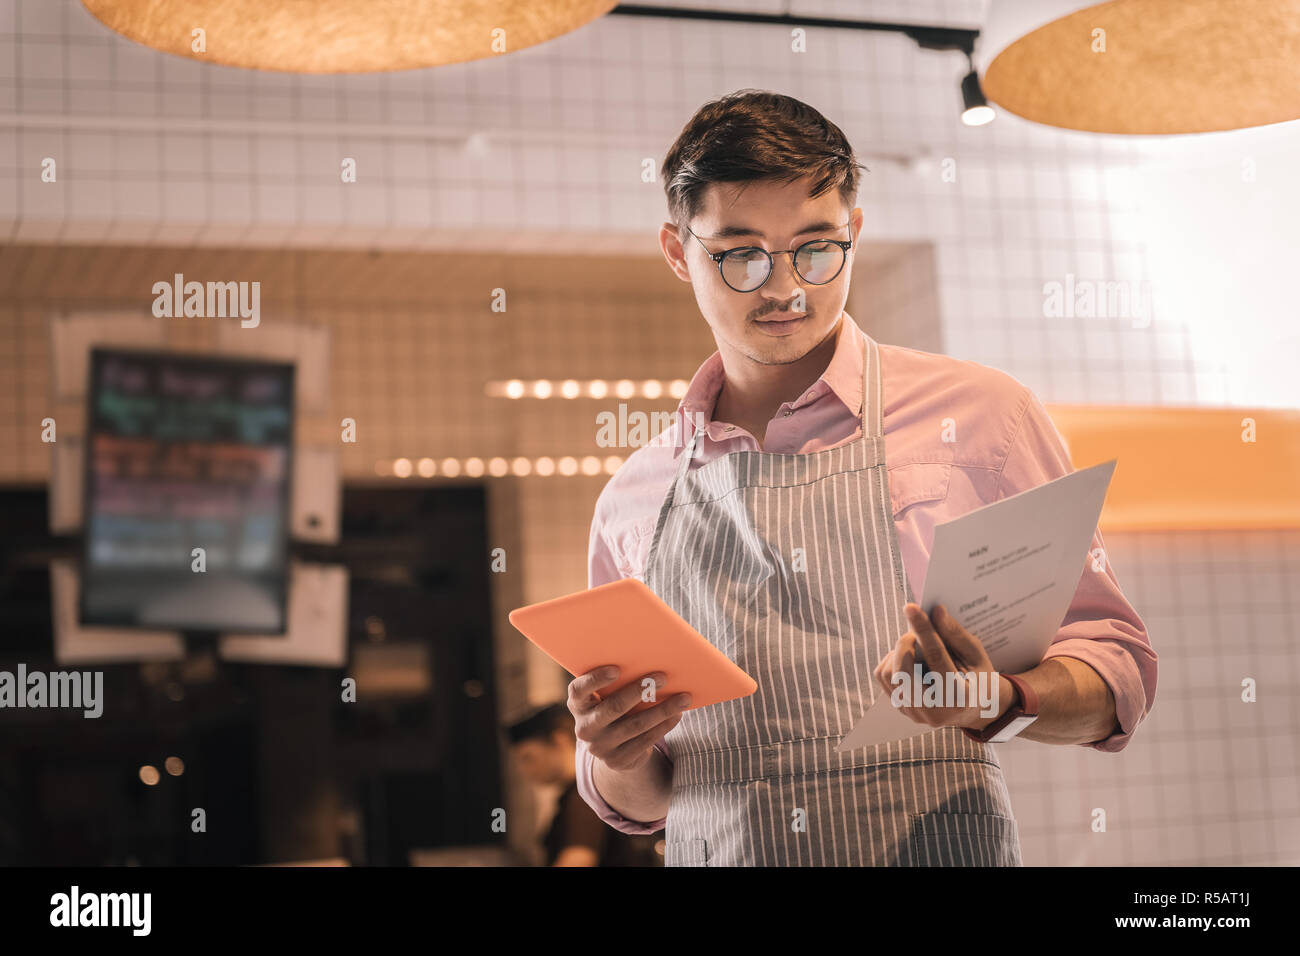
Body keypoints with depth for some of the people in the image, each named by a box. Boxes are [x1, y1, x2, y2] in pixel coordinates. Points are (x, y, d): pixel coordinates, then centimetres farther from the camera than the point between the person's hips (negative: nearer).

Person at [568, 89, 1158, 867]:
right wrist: (618, 761, -2)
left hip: (944, 852, -3)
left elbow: (1116, 666, 4)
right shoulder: (634, 499, 11)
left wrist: (998, 702, -14)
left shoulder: (979, 415, 2)